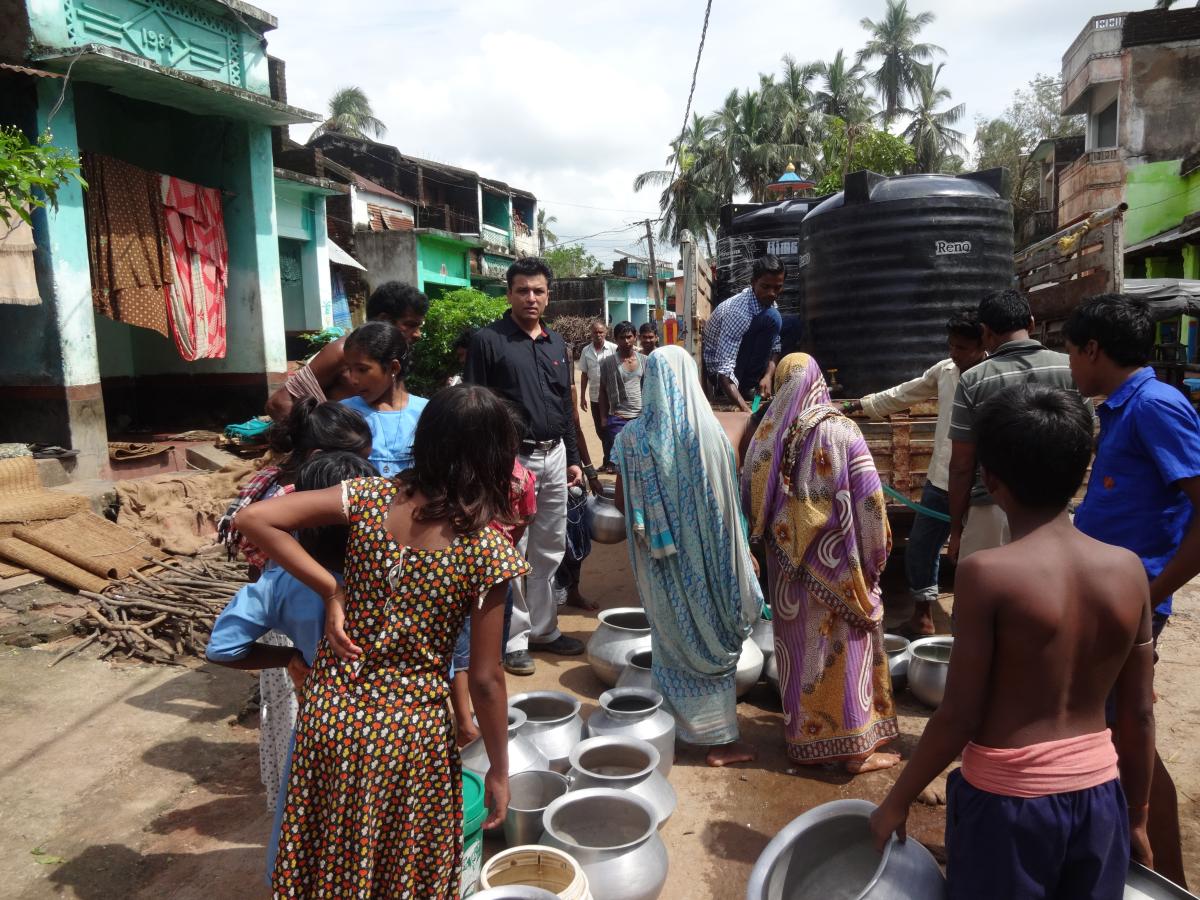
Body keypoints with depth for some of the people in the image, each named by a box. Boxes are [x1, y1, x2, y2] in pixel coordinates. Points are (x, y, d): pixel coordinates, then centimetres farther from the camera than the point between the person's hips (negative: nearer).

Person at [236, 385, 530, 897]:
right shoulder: (488, 548, -17)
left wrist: (330, 591, -9)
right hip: (408, 732, -3)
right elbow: (484, 679, -13)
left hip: (329, 713, 3)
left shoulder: (371, 497, -10)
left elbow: (254, 518, -12)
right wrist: (499, 770, 1)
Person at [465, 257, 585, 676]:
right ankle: (514, 638, 13)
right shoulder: (488, 340, -5)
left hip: (553, 456, 6)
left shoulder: (556, 344, 14)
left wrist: (573, 458, 16)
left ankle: (543, 629, 26)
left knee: (549, 550, 13)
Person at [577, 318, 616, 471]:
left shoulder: (613, 349, -6)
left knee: (609, 430, 2)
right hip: (595, 397, 4)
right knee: (600, 431, 12)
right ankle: (608, 460, 25)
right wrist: (582, 397, 9)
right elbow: (584, 374, 9)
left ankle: (610, 461, 12)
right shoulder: (586, 351, 4)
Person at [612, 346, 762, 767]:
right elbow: (728, 504, -8)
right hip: (706, 556, -2)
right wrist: (744, 554, 4)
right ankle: (720, 737, 23)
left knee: (673, 639, 19)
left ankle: (677, 725, 32)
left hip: (659, 559, 2)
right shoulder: (711, 432, -14)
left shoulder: (633, 437, -9)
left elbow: (622, 502, -3)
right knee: (713, 638, 13)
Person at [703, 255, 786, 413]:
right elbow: (723, 369, -38)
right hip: (716, 366, -8)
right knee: (771, 318, -23)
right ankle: (748, 387, -16)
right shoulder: (738, 312, -31)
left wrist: (768, 375, -19)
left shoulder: (769, 303, -6)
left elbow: (774, 346, 0)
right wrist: (745, 409, -49)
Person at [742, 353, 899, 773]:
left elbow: (750, 496, 2)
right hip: (836, 562, -3)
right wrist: (873, 555, -2)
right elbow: (869, 498, -14)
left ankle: (804, 735, 27)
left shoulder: (768, 433, -3)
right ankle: (855, 747, 16)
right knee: (845, 647, 7)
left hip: (788, 564, 3)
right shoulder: (840, 431, -12)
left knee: (798, 644, 14)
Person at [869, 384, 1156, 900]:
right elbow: (1139, 715, 3)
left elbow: (959, 718, -16)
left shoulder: (987, 573, -20)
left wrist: (897, 801, -2)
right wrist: (1136, 815, 17)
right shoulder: (1129, 569, -6)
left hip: (1009, 801, -4)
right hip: (1099, 796, 4)